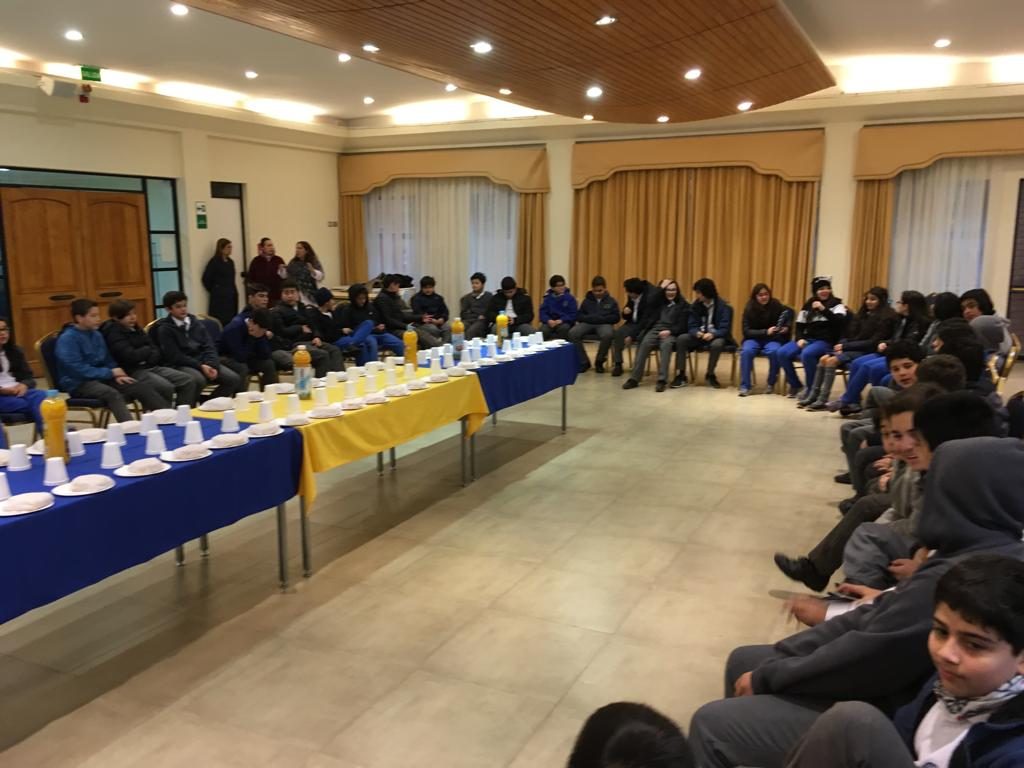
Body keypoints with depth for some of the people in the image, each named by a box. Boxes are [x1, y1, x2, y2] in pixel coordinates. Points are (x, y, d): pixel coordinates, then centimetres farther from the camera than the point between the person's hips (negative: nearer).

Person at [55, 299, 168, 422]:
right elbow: (77, 369, -19)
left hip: (100, 378, 7)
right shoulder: (67, 338, -11)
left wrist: (116, 375, 1)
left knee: (142, 388, -11)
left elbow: (107, 360, 23)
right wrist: (111, 373, -14)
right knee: (112, 394, -37)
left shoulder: (96, 335, 12)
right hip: (79, 383, -7)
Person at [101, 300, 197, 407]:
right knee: (166, 387, -32)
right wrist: (148, 350, -3)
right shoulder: (113, 333, -8)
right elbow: (131, 356, -21)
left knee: (188, 381, -9)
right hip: (133, 372, -8)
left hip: (151, 367, 8)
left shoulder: (135, 329, 17)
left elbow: (155, 350, 13)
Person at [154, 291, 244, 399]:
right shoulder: (164, 329, -2)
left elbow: (209, 348, 7)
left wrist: (211, 365, -13)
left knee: (234, 379, -15)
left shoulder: (196, 323, 14)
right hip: (180, 365, -5)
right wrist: (200, 366, -19)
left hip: (203, 362, 6)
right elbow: (174, 356, -11)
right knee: (199, 380, -38)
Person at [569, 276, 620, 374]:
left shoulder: (611, 301, 10)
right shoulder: (587, 300, 15)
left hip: (604, 324, -2)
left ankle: (599, 362, -14)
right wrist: (590, 318, -8)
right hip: (588, 323, 2)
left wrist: (601, 318, -11)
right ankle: (584, 362, -14)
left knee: (608, 335, -39)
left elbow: (616, 318, 4)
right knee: (573, 333, -29)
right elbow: (579, 316, 12)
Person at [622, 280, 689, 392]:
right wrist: (660, 288, 2)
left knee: (666, 345, -38)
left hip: (671, 333, -3)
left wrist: (669, 331, -17)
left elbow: (682, 325, 0)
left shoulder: (683, 305, 12)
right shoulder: (660, 301, 24)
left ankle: (662, 380, -42)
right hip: (655, 329, 3)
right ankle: (634, 378, -31)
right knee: (645, 343, -29)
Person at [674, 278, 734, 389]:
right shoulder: (696, 305, 0)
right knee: (682, 339, -23)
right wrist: (697, 333, -27)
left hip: (717, 337, -4)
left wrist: (712, 334, -38)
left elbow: (725, 329, -18)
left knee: (717, 344, -39)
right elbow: (692, 326, -3)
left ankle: (710, 375, -15)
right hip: (700, 336, 4)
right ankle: (681, 375, -19)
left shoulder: (724, 306, -12)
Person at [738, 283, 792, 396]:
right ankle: (745, 386, -24)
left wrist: (786, 327, -14)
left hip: (773, 339, 0)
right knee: (746, 351, -32)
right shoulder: (749, 309, -9)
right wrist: (765, 332, -24)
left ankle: (771, 383, -10)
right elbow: (747, 331, -11)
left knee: (775, 351, -33)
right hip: (754, 338, 0)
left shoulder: (776, 306, -7)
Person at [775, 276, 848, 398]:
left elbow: (839, 322, -16)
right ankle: (796, 385, 0)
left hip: (825, 341, -5)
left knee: (807, 354, -37)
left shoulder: (836, 304, 3)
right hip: (807, 339, 5)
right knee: (782, 353, -18)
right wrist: (800, 338, -4)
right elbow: (800, 326, 16)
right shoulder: (808, 305, 15)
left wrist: (823, 309, -22)